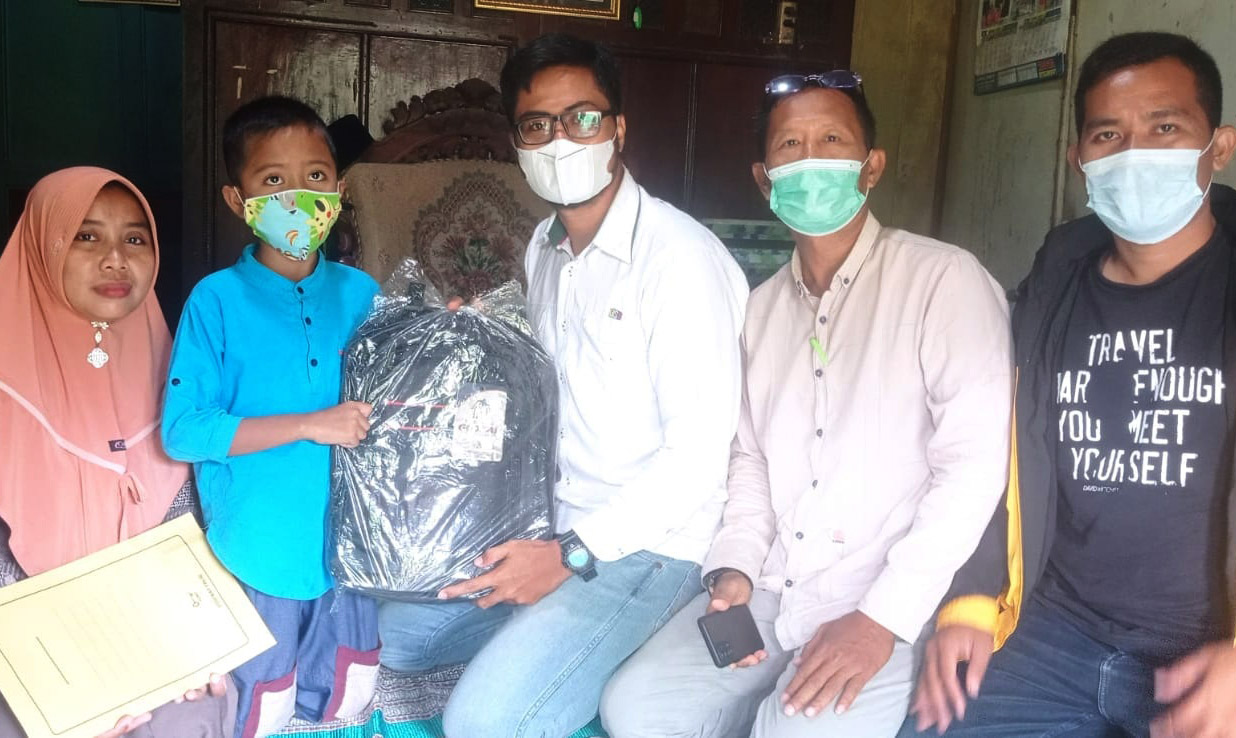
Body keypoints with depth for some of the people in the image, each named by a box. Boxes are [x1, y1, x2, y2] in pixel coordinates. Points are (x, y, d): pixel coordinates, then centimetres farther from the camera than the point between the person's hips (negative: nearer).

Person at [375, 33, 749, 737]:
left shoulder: (681, 256, -20)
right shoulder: (544, 249, 8)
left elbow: (700, 448, -22)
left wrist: (573, 554, -21)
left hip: (645, 544, -8)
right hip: (547, 524, 8)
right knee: (394, 632, 10)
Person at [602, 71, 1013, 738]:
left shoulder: (944, 279, -7)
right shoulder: (761, 308, 14)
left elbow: (976, 464, -15)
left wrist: (882, 618, -19)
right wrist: (735, 565, 2)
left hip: (896, 610, -5)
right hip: (769, 594, 5)